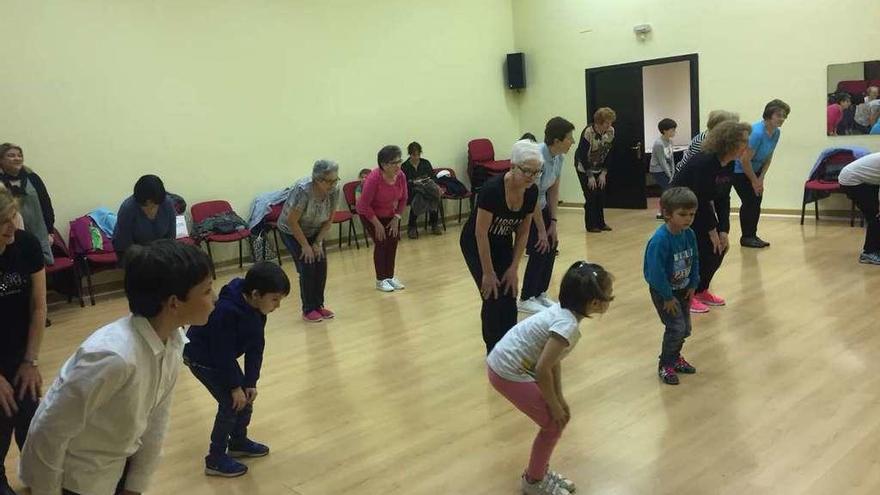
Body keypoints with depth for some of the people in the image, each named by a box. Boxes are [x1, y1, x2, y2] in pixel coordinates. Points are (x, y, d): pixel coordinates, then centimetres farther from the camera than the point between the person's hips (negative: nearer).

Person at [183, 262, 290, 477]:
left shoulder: (256, 308, -13)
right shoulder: (226, 311, -37)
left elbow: (256, 347, -6)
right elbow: (223, 353, -30)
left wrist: (250, 382, -7)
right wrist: (235, 386, -21)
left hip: (223, 357, 8)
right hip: (202, 358, -8)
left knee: (246, 397, 10)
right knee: (231, 403, -9)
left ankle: (238, 442, 31)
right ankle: (215, 459, 5)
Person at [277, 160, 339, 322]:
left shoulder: (334, 191, -19)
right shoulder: (303, 190, -35)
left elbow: (329, 220, -5)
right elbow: (292, 221, -27)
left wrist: (318, 243, -10)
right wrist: (305, 245, -20)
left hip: (314, 231, 5)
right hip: (291, 232, -5)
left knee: (321, 265, -4)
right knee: (307, 267, -12)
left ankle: (319, 305, 11)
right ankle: (308, 310, 2)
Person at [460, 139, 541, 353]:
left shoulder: (532, 192, -15)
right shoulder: (492, 189, -34)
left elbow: (523, 232, -5)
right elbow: (481, 234, -27)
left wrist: (513, 268, -6)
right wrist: (488, 273, -21)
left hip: (503, 243, 5)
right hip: (475, 244, -5)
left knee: (509, 296, -2)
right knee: (493, 297, -9)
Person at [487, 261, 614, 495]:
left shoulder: (563, 310, 1)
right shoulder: (568, 325, -26)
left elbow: (553, 358, 8)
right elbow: (542, 370, -25)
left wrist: (559, 398, 9)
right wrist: (554, 404, -10)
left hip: (509, 362, 9)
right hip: (508, 373, -9)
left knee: (562, 415, 16)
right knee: (554, 423, 2)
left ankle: (539, 471, 33)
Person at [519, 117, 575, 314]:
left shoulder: (559, 157, -5)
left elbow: (553, 190, 2)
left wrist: (553, 224, -1)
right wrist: (541, 230, -19)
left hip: (540, 205, 8)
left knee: (551, 247, 4)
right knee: (539, 250, -8)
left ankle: (540, 293, 19)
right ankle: (526, 299, 6)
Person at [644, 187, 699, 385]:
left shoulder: (689, 234, -7)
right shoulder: (660, 240, -29)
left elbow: (695, 260, 6)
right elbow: (656, 272, -26)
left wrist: (693, 285, 3)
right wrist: (668, 297, -19)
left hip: (683, 289, 7)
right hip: (663, 291, -7)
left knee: (685, 327, 14)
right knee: (676, 327, -9)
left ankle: (675, 357, 37)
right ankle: (665, 365, 11)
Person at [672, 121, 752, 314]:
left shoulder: (729, 166, -3)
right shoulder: (704, 163, -29)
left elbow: (723, 199, 0)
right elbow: (701, 200, -27)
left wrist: (723, 231, -6)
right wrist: (712, 230, -19)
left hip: (699, 208, 8)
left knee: (719, 248, 3)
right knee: (702, 250, -12)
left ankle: (701, 290, 19)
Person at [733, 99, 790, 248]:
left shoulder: (776, 133, -4)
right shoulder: (757, 132, -30)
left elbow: (768, 158, 6)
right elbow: (745, 160, -27)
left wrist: (761, 179, -1)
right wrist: (754, 181, -14)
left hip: (755, 169, 8)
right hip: (739, 170, -8)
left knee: (757, 201, 4)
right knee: (749, 201, -8)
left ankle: (753, 235, 15)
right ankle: (746, 237, 3)